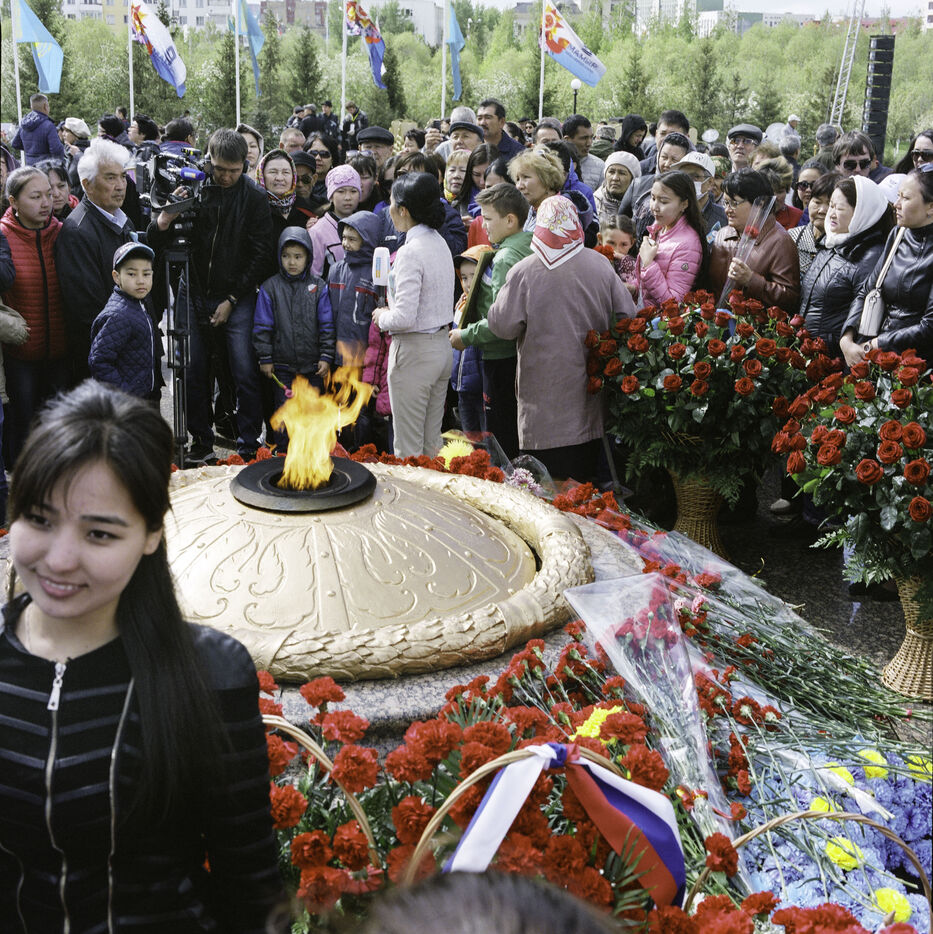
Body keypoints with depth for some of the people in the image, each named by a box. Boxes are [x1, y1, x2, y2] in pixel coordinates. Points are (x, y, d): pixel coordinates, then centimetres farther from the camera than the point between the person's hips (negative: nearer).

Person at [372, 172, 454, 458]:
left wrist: (381, 317, -5)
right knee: (432, 441, 17)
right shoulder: (440, 243, 7)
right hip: (442, 346, 9)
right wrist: (392, 308, 12)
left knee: (408, 447, 1)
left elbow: (404, 317, -24)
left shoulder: (410, 252, -19)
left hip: (414, 351, -9)